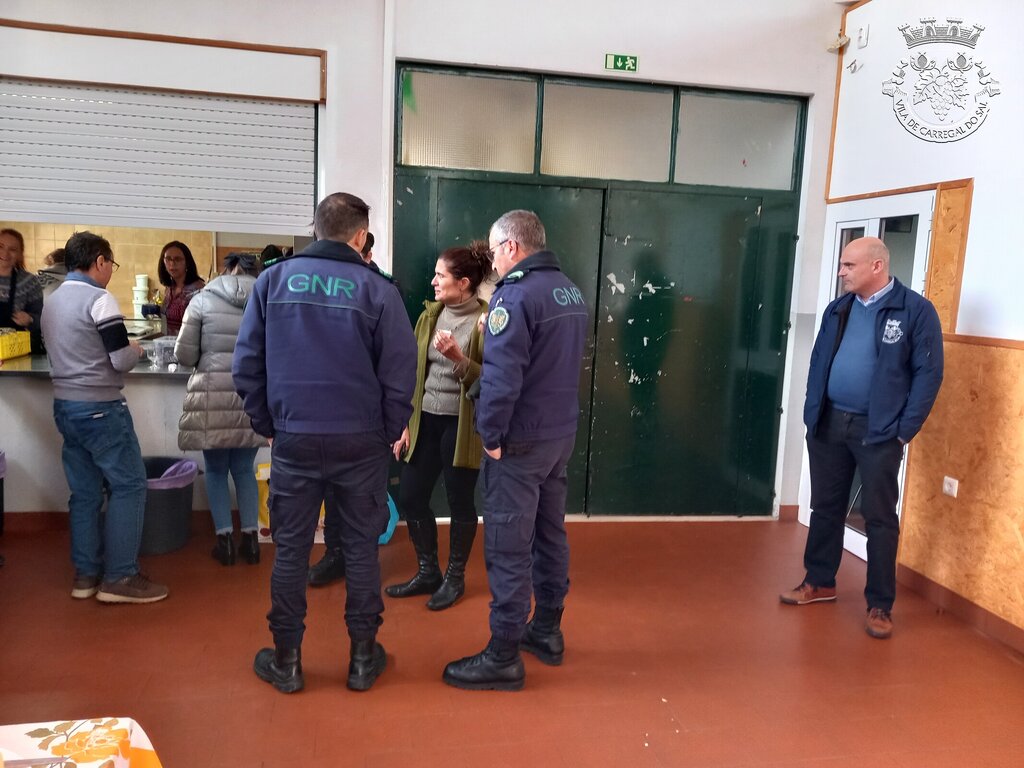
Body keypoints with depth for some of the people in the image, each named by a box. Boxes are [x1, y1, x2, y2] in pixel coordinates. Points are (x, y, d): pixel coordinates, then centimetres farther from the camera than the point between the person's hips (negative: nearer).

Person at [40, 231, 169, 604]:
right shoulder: (100, 299, -13)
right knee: (129, 484, 0)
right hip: (100, 409, -8)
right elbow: (121, 360, -17)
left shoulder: (52, 301, 13)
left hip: (65, 406, 8)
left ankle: (86, 573, 19)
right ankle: (119, 577, 2)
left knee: (85, 491, 13)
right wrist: (135, 348, 4)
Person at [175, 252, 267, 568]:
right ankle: (250, 538, 16)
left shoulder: (203, 299, -1)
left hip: (214, 396, -2)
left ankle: (225, 540, 14)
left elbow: (183, 354, -1)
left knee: (216, 470, 14)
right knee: (244, 469, 16)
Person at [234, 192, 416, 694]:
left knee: (290, 549, 13)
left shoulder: (273, 280, -1)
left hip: (293, 440, 1)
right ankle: (363, 657, 24)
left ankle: (286, 660, 24)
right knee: (360, 548, 12)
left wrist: (268, 424, 9)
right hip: (360, 442, -1)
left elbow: (246, 365, -1)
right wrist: (389, 432, 5)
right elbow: (400, 375, -8)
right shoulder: (377, 290, -7)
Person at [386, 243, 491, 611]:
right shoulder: (430, 315, 7)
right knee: (411, 497, 9)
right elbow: (413, 372, 9)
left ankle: (455, 577, 28)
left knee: (460, 501, 8)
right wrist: (405, 424, 7)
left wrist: (458, 358, -26)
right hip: (425, 420, 6)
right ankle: (428, 572, 29)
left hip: (461, 424, -6)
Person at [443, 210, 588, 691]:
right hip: (562, 434, 9)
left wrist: (491, 436, -14)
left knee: (508, 547, -1)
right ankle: (547, 631, 32)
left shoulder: (515, 294, -17)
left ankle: (504, 657, 9)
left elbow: (501, 376, -23)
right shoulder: (571, 292, 10)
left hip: (521, 441, -9)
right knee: (550, 533, 18)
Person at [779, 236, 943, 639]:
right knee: (826, 506, 14)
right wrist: (812, 412, 5)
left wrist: (905, 430, -11)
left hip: (878, 431, -5)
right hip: (829, 424, 5)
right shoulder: (837, 309, 10)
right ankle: (819, 582, 30)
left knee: (879, 516, 3)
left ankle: (880, 605, 14)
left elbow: (928, 373, -8)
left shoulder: (916, 310, -6)